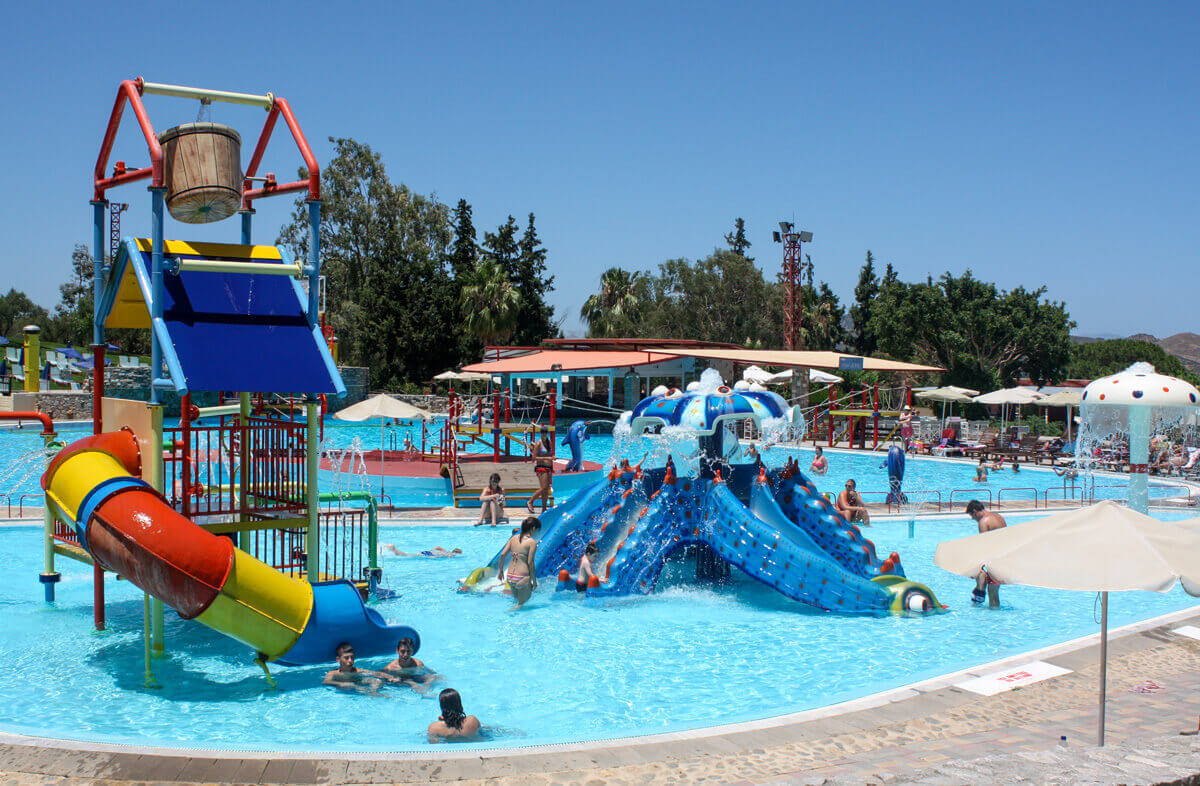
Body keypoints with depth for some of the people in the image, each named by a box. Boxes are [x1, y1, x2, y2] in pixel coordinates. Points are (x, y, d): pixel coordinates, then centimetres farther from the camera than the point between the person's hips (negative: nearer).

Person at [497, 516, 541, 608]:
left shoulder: (514, 538, 7)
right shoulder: (532, 542, -10)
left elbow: (502, 554, 3)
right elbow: (530, 563, -12)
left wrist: (500, 570, 16)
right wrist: (534, 581, -4)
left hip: (510, 577, 6)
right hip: (522, 578, -6)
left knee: (517, 602, 27)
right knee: (522, 604, 9)